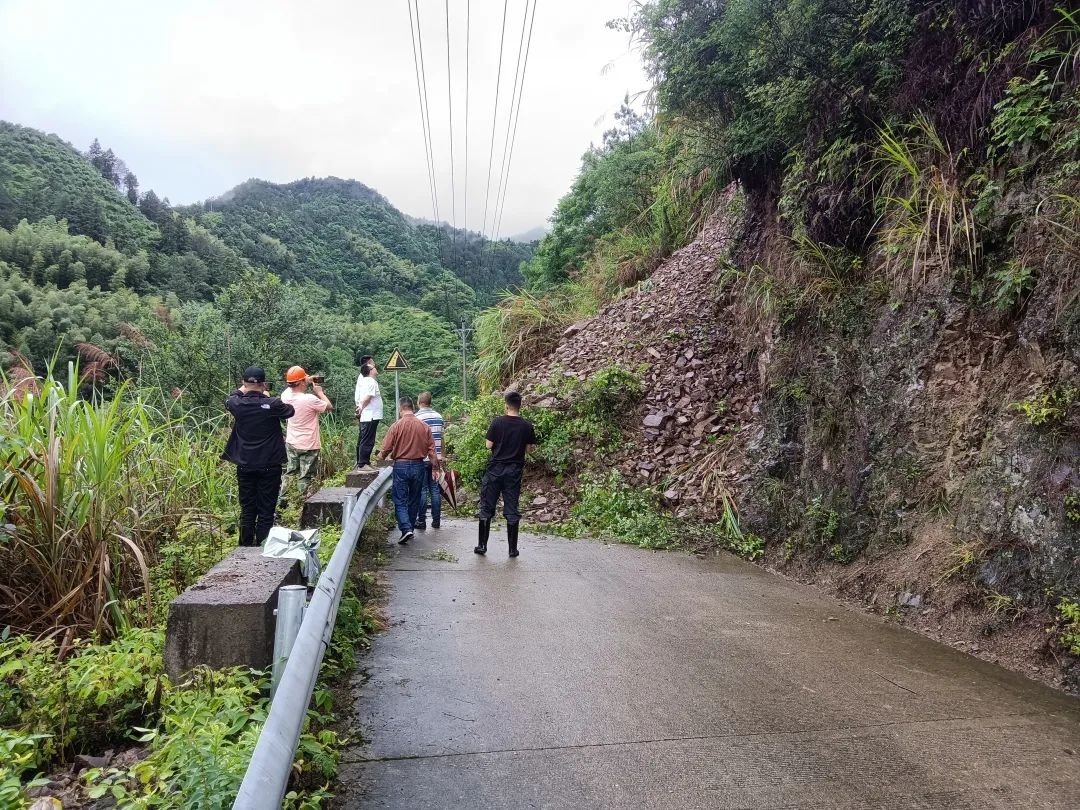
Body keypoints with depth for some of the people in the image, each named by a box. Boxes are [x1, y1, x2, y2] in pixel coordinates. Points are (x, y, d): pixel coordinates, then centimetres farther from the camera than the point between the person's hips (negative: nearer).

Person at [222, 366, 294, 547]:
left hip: (245, 466, 3)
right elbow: (290, 410, 6)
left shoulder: (237, 404, -6)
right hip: (270, 466, -3)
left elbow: (228, 401, 19)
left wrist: (243, 389, 27)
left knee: (247, 509, 12)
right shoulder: (272, 404, -15)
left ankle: (246, 547, 18)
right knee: (266, 510, 3)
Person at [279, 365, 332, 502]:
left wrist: (307, 382, 7)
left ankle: (281, 498, 28)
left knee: (289, 472, 22)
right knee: (307, 477, 5)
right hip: (308, 446, -7)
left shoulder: (286, 395, -8)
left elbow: (291, 387, 18)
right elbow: (329, 407, -12)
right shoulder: (310, 399, -27)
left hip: (291, 443, 7)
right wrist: (320, 392, -2)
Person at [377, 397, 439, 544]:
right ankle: (410, 529, 23)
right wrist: (435, 468, 8)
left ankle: (406, 529, -14)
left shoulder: (396, 426, -9)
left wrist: (381, 455, 15)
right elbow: (431, 450, 0)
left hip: (401, 466, -3)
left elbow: (386, 449, -7)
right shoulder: (424, 426, -1)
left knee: (400, 500, 3)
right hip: (418, 466, 3)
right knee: (414, 500, 15)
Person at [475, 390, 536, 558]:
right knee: (512, 511, 7)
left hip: (495, 469, -1)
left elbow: (489, 445, -6)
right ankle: (513, 549, 10)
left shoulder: (497, 422, -9)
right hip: (514, 472, 2)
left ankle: (482, 545, 11)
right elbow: (530, 447, 4)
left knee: (486, 508, 9)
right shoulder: (527, 426, -4)